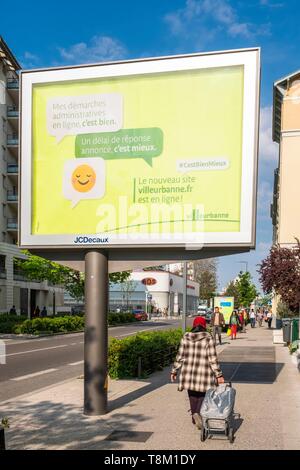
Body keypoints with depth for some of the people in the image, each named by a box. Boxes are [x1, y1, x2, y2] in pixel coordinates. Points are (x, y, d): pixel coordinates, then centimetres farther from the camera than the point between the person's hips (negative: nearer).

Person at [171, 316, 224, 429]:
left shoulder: (185, 338, 2)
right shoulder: (208, 339, -7)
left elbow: (180, 357, 4)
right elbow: (213, 359, -8)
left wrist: (174, 371, 13)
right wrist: (219, 375, -3)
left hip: (188, 373, 3)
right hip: (204, 374, -3)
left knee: (193, 395, 16)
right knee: (203, 394, 7)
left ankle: (195, 419, 21)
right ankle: (198, 413, -18)